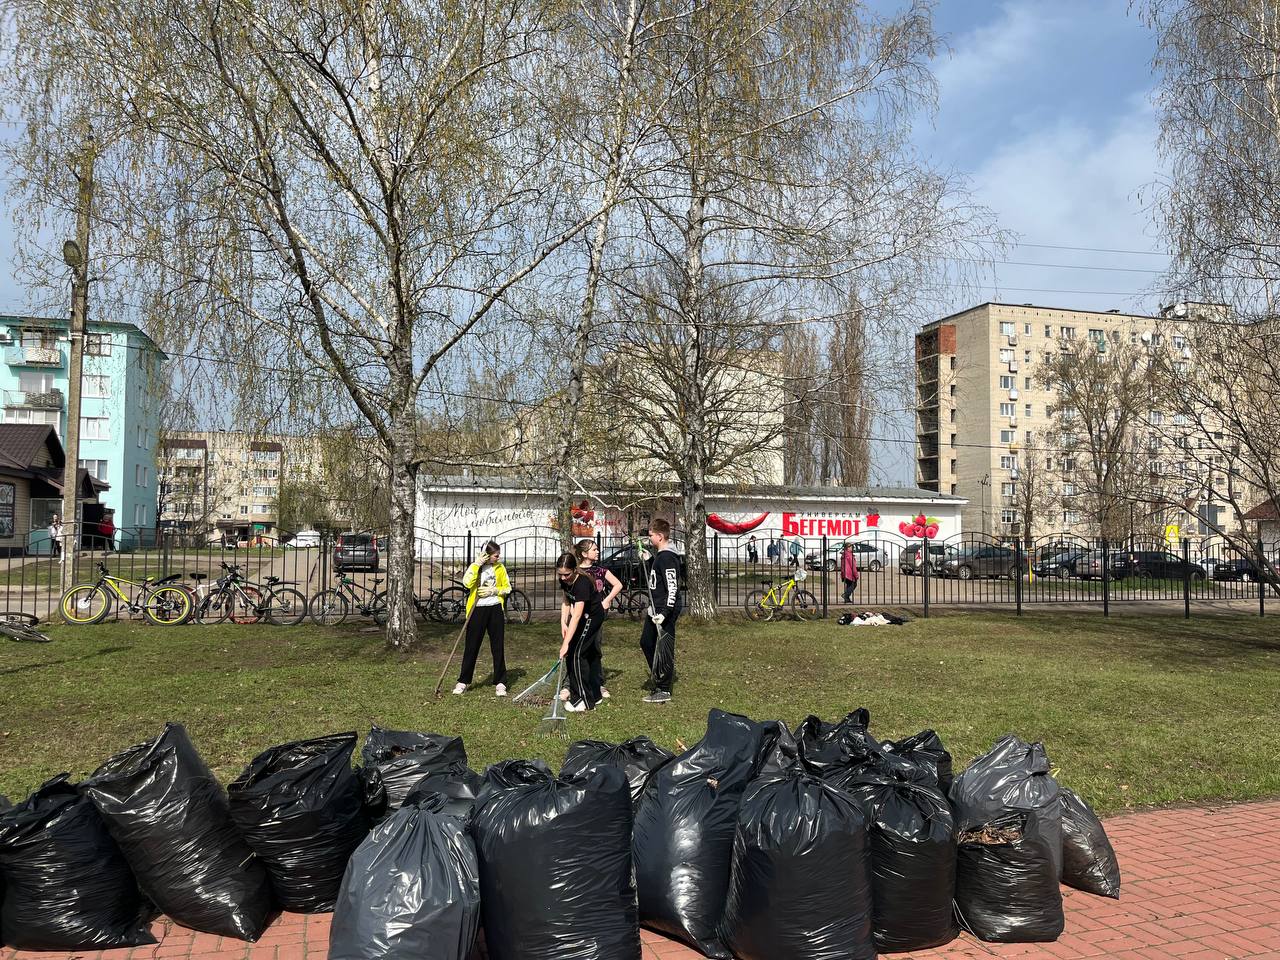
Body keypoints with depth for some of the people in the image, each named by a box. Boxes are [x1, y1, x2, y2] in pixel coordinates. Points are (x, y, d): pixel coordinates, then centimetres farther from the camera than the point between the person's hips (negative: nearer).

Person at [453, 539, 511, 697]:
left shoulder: (500, 568, 5)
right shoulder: (475, 567, -2)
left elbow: (507, 587, 7)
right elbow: (467, 583, -19)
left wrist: (494, 591, -9)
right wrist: (476, 565, -19)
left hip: (496, 609, 2)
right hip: (477, 609, -2)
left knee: (498, 647, 4)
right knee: (471, 647, 3)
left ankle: (500, 683, 10)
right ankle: (463, 681, 15)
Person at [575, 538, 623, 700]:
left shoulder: (600, 570, 7)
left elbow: (618, 585, 7)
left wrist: (607, 600, -5)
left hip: (597, 615, 3)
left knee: (597, 651, 9)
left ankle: (598, 685, 19)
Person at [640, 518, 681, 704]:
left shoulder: (667, 558, -19)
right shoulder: (659, 555, 12)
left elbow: (672, 588, -24)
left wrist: (664, 612, -28)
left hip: (665, 610, -11)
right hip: (656, 609, 11)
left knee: (664, 649, -3)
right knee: (646, 642, 20)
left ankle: (664, 691, 5)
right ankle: (658, 675, 34)